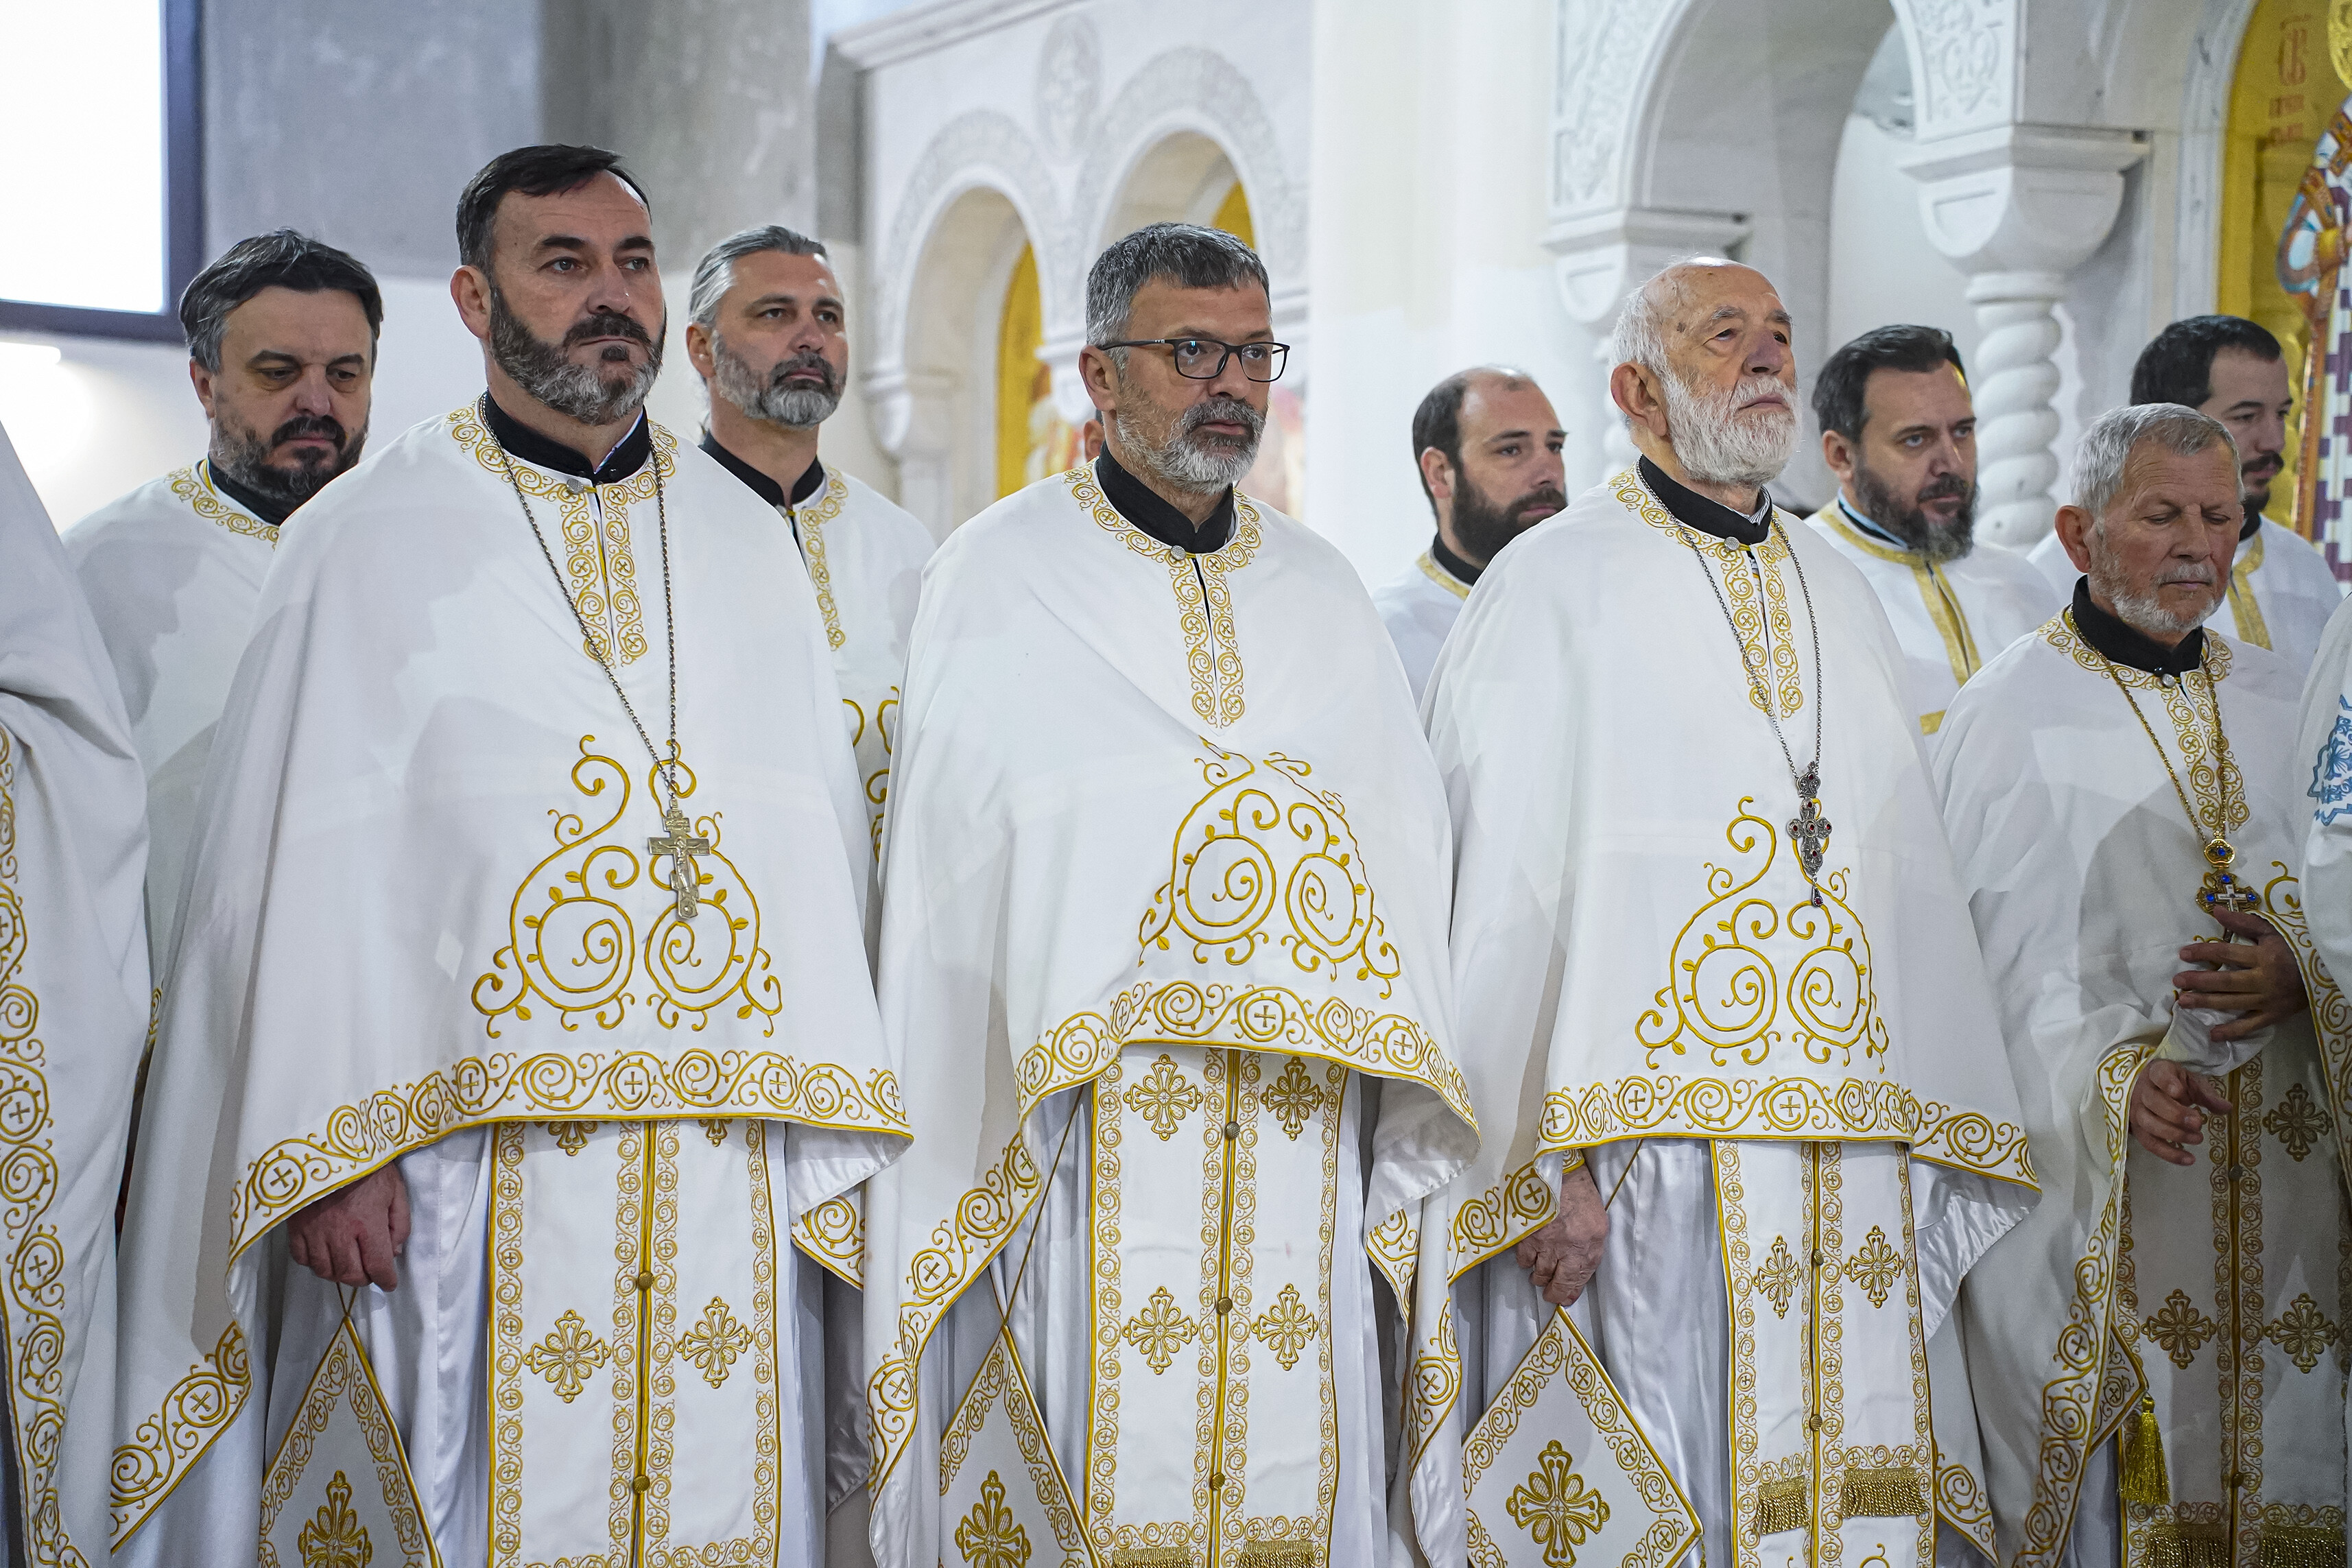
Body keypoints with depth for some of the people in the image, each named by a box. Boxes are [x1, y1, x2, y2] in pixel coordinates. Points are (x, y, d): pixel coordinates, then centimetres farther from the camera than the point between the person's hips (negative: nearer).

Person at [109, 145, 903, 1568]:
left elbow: (822, 846, 11)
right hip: (461, 1166, -3)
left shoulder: (751, 550, 14)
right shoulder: (372, 544, 2)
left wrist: (826, 1137, 4)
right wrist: (331, 1154, -12)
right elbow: (309, 862, -4)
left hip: (724, 1172, 4)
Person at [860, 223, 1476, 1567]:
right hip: (1078, 1112, -4)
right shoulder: (1002, 579, 5)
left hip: (1300, 1113, 4)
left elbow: (1407, 836, 12)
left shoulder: (1324, 592, 17)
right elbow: (949, 847, 2)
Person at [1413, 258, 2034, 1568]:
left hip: (1858, 1154, 6)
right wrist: (1542, 1159, -15)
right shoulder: (1556, 589, 0)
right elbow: (1500, 891, -7)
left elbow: (1913, 875, 16)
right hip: (1652, 1150, -5)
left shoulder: (1840, 592, 18)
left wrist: (1946, 1137, 9)